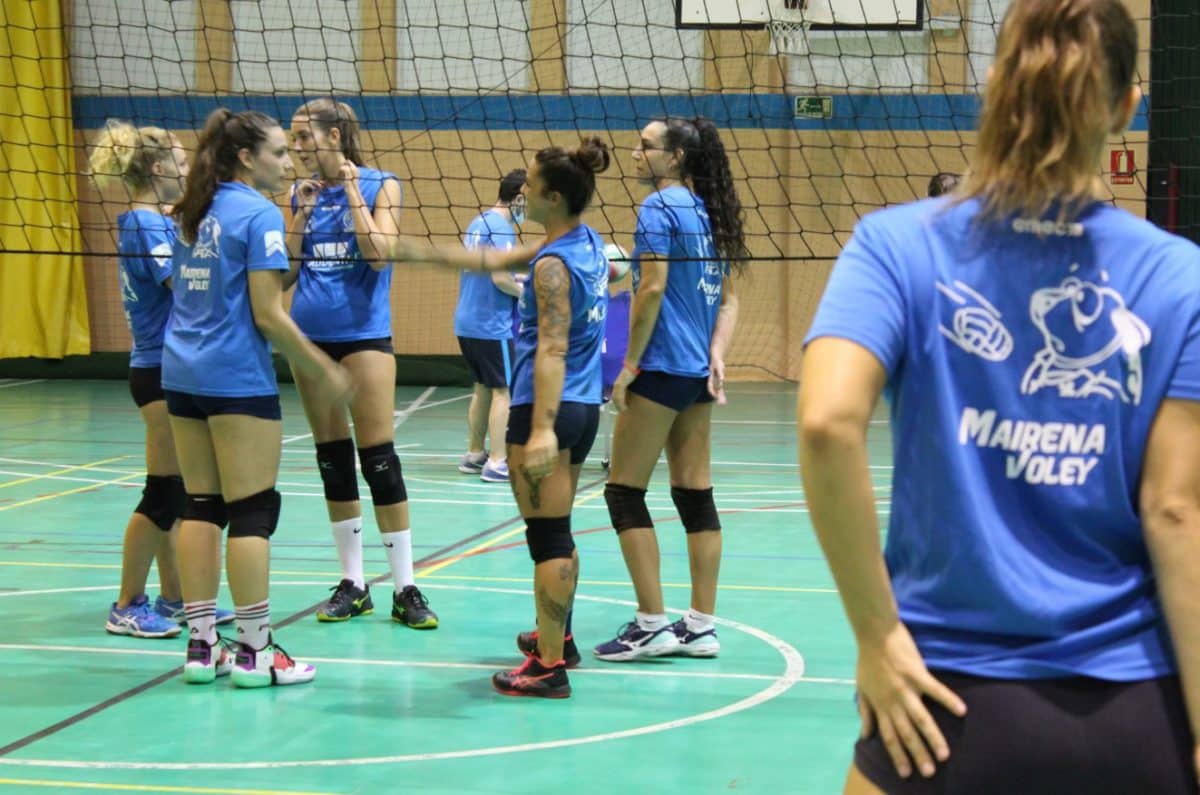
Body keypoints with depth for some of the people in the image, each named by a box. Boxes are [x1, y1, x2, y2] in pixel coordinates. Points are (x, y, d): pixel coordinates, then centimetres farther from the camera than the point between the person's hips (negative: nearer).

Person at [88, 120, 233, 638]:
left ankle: (174, 598, 20)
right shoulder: (146, 224, -15)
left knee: (180, 492, 13)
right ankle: (127, 607, 2)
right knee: (164, 493, -5)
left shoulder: (155, 222, 13)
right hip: (163, 369, -10)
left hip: (170, 369, 10)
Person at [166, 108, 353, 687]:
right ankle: (253, 651, 1)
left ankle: (201, 645, 10)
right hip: (238, 378, -8)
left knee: (202, 506, 9)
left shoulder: (193, 212, 11)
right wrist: (324, 370, -7)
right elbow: (268, 315, -15)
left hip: (182, 372, 8)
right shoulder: (259, 215, -11)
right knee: (252, 510, -2)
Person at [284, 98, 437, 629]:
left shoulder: (379, 186, -4)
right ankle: (352, 583, 16)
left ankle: (404, 589, -2)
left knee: (378, 459, -8)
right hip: (310, 335, 5)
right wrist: (303, 213, -4)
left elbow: (379, 254, -16)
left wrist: (351, 190, -13)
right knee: (332, 459, 8)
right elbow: (286, 270, 7)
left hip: (363, 334, -5)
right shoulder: (303, 192, 9)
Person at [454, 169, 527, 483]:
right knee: (504, 390, -4)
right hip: (492, 326, -9)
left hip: (467, 322, 9)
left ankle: (474, 455, 22)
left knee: (483, 387, 17)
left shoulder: (478, 223, 13)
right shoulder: (501, 228, -15)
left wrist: (521, 281, 17)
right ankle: (496, 463, -5)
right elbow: (500, 278, -22)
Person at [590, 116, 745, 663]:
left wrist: (630, 364, -12)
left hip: (662, 368, -8)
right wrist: (716, 356, 4)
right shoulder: (707, 211, 14)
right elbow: (728, 297, 13)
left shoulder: (659, 206, -11)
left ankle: (652, 623, -4)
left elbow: (651, 290, -17)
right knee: (695, 495, 8)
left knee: (624, 492, -1)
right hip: (699, 372, 8)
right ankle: (701, 626, 10)